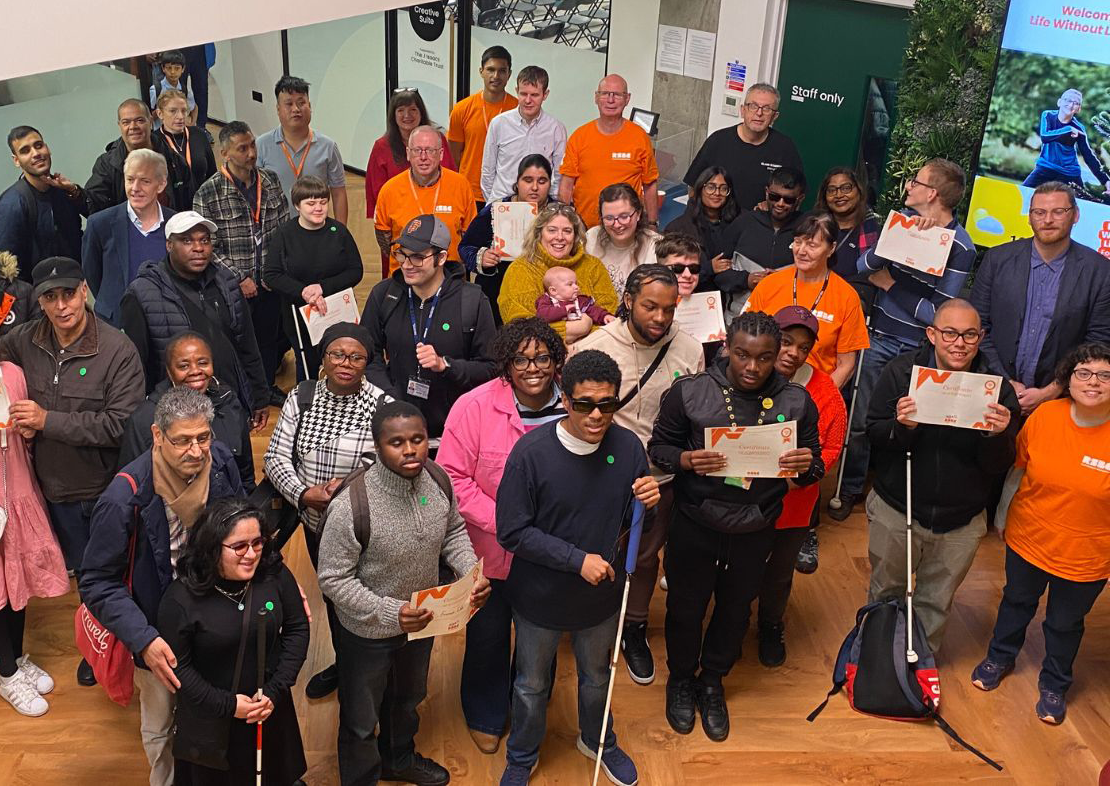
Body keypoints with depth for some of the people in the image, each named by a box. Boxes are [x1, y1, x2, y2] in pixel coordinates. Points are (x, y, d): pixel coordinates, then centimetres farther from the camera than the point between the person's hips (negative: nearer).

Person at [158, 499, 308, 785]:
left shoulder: (276, 576, -14)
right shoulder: (180, 598, -22)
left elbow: (297, 629, -5)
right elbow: (176, 665, -14)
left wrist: (276, 691, -12)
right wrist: (226, 705, -17)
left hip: (270, 709, 3)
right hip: (209, 720, -3)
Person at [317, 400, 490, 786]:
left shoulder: (437, 480, -16)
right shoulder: (351, 506, -33)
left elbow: (453, 532, 2)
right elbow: (333, 579, -24)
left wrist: (473, 573, -14)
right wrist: (390, 613, -32)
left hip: (421, 620, 6)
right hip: (368, 632, -5)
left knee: (408, 698, 32)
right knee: (361, 722, 19)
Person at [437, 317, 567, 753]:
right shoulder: (475, 407, -18)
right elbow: (452, 477, -16)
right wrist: (501, 522, -23)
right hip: (490, 551, -2)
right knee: (487, 639, 19)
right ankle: (485, 717, 47)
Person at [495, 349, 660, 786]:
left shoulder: (628, 447, -15)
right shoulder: (531, 450, -25)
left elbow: (632, 522, -2)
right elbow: (512, 532, -21)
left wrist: (648, 502, -25)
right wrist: (578, 559, -25)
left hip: (602, 595, 3)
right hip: (540, 596, -3)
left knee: (597, 677, 28)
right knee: (532, 684, 21)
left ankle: (597, 740, 57)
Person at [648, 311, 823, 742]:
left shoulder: (796, 402, -7)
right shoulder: (688, 392, -13)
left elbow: (813, 467, 3)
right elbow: (658, 448, -6)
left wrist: (807, 465, -22)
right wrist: (686, 460, -27)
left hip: (755, 530, 2)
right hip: (694, 525, -2)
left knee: (735, 609, 20)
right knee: (686, 606, 15)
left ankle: (712, 683, 47)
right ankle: (680, 679, 44)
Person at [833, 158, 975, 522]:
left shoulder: (960, 248, -13)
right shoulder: (903, 219, 1)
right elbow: (864, 265, -9)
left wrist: (889, 284, -12)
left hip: (916, 350, -4)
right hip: (879, 337, 4)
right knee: (860, 420, 10)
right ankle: (850, 489, 26)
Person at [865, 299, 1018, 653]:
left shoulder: (997, 387, -10)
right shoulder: (901, 371, -12)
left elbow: (999, 467, -8)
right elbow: (872, 435, -10)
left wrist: (997, 435, -30)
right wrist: (901, 426, -31)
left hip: (960, 522, 1)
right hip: (895, 510, -1)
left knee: (936, 604, 19)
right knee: (885, 594, 18)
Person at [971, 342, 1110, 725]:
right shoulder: (1045, 416, -15)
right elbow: (1017, 469, 1)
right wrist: (1003, 517, 10)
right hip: (1029, 539, 2)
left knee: (1065, 623, 19)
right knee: (1017, 601, 25)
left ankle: (1054, 685, 46)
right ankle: (1000, 657, 52)